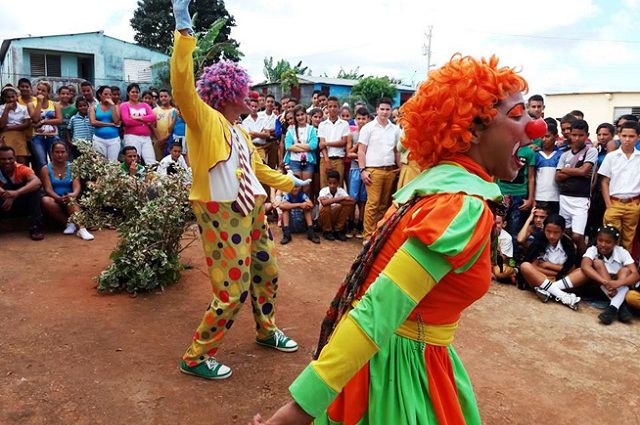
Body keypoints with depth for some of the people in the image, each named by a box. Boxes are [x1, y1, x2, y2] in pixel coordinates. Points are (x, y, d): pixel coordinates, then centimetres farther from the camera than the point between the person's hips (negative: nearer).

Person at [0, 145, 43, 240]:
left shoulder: (22, 169, -9)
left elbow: (37, 182, -30)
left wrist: (17, 193, -42)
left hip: (21, 206, 1)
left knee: (34, 187, -23)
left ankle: (35, 227, -24)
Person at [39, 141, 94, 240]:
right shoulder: (46, 169, 3)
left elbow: (77, 186, -9)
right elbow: (48, 189, -10)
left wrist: (74, 194, -34)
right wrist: (58, 198, -32)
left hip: (71, 202, 0)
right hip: (55, 201, 1)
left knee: (70, 199, -35)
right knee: (45, 200, -33)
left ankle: (81, 228, -49)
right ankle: (69, 223, -25)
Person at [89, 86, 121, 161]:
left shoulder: (115, 107, 10)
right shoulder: (94, 108, 9)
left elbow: (116, 121, -5)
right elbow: (93, 122, -5)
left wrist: (112, 105, -5)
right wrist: (111, 124, -8)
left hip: (114, 139, 0)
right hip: (99, 139, 0)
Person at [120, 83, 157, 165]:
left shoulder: (144, 105, 21)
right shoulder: (124, 105, 8)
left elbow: (153, 117, 4)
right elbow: (127, 121, -7)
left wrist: (138, 117, -7)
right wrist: (145, 121, -2)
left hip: (146, 137, 4)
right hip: (131, 137, -4)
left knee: (152, 162, -8)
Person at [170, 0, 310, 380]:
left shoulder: (241, 132, 16)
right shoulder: (205, 119, -9)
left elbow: (259, 169, 28)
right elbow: (183, 87, -28)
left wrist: (291, 182, 40)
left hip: (252, 213, 9)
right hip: (222, 215, -9)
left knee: (266, 274, 20)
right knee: (232, 292, -5)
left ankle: (266, 331, 43)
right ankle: (197, 358, 13)